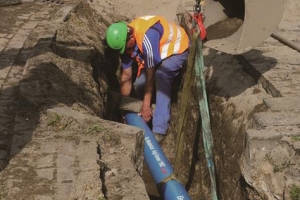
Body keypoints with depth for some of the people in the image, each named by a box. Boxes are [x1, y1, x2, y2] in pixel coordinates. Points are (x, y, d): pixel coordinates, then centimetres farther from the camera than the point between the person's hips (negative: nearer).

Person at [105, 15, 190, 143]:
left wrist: (146, 105, -24)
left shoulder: (147, 37, -39)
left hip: (176, 48, -8)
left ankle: (159, 130, -32)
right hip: (159, 50, 8)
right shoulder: (124, 40, -15)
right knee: (139, 86, -7)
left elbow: (150, 75, -31)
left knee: (161, 77, -33)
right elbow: (126, 76, -7)